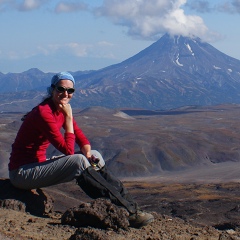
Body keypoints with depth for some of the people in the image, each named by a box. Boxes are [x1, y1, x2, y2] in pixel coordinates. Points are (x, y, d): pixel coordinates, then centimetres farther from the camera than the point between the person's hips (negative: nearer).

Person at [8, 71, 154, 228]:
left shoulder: (62, 110, 6)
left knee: (95, 156, 2)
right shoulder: (44, 113, -21)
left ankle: (128, 203, -6)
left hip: (39, 164, 9)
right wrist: (68, 117, -18)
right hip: (22, 172, -9)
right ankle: (129, 212, -27)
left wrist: (88, 154, -12)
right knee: (78, 161, -27)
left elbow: (83, 140, 9)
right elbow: (68, 150, -24)